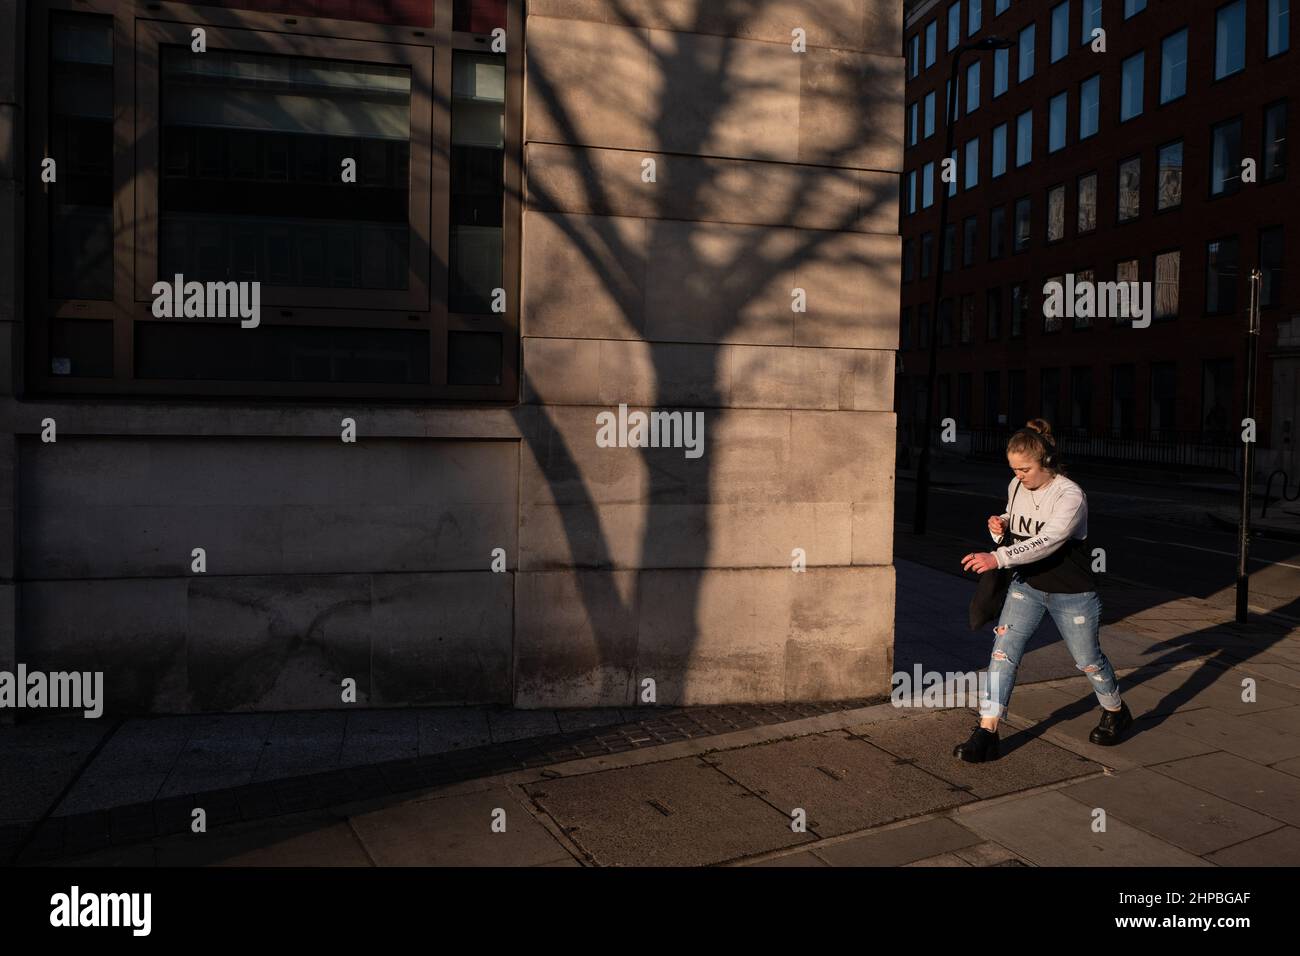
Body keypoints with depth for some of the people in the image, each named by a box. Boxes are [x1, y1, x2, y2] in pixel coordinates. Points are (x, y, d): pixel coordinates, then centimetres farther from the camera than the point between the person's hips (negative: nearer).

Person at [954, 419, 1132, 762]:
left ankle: (1116, 713, 44)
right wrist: (1001, 524, -8)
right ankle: (986, 734, -8)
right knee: (1003, 652, -9)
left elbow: (1047, 542, -36)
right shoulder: (1016, 486, -3)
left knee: (1088, 659, 14)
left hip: (1071, 592, -5)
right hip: (1026, 585, 5)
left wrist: (997, 558, -47)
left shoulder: (1070, 496, -23)